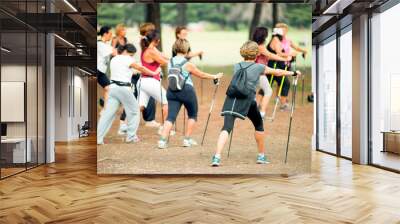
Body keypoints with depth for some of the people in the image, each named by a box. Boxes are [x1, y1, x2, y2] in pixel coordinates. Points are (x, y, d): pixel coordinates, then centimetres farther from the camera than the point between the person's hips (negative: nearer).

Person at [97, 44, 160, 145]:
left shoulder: (113, 60, 16)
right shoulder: (128, 60, -4)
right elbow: (141, 68, 2)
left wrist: (131, 72, 29)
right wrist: (154, 73, 14)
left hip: (113, 87, 6)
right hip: (124, 88, -6)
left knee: (108, 113, 3)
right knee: (134, 111, 11)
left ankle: (98, 138, -2)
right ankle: (131, 136, 13)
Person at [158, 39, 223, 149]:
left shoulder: (170, 62, 6)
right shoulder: (188, 64, -9)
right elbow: (202, 75, 1)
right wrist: (215, 76, 14)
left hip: (172, 91, 4)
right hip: (187, 90, -4)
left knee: (171, 116, 2)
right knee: (192, 115, 16)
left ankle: (162, 140, -13)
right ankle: (187, 140, 18)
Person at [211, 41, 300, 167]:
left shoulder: (236, 66, 19)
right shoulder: (259, 67, 12)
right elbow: (278, 72, 25)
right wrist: (293, 73, 40)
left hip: (231, 98, 2)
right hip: (247, 100, -2)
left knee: (226, 128, -7)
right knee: (259, 125, 21)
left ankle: (217, 157, -26)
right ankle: (261, 156, 30)